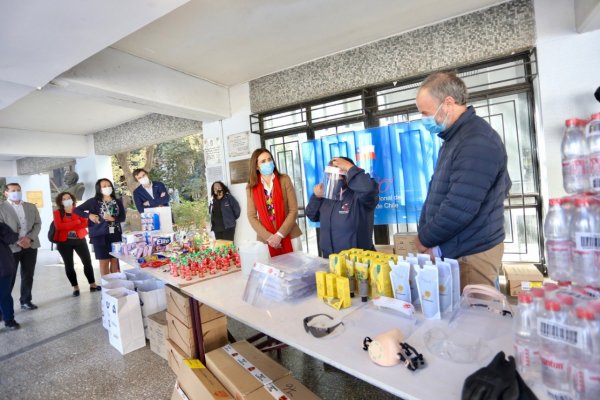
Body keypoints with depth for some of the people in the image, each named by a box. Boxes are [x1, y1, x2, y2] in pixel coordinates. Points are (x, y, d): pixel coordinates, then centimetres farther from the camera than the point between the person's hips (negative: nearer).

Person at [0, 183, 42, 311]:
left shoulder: (31, 207, 11)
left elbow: (38, 224, 6)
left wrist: (29, 238, -10)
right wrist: (17, 241, -16)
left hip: (30, 246, 3)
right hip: (11, 247, -3)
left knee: (28, 276, 10)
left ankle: (26, 301, 22)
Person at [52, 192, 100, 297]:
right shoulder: (57, 212, 2)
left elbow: (85, 223, -7)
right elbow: (58, 226, -14)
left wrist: (68, 227, -15)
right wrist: (76, 222, -15)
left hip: (79, 239, 1)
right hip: (64, 242, -1)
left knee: (87, 262, 2)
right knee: (69, 265, 5)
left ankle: (92, 285, 12)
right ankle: (75, 288, 16)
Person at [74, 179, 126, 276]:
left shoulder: (117, 202, 7)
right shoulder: (94, 201, 0)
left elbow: (123, 217, 4)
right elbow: (76, 210, 3)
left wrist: (112, 218, -14)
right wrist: (89, 215, -10)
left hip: (115, 235, 3)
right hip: (100, 235, -2)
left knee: (115, 259, 9)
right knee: (104, 261, 3)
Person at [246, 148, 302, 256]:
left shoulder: (284, 180, -3)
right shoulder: (251, 188, 1)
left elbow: (293, 211, -6)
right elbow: (251, 216, 0)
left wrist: (279, 235, -12)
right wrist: (268, 236, -11)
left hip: (289, 236, 0)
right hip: (266, 240, 1)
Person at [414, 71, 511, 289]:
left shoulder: (477, 142, -18)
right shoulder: (456, 138, 13)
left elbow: (459, 207, -24)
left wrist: (425, 239, -10)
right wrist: (423, 230, 7)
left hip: (471, 255, -8)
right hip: (452, 249, 9)